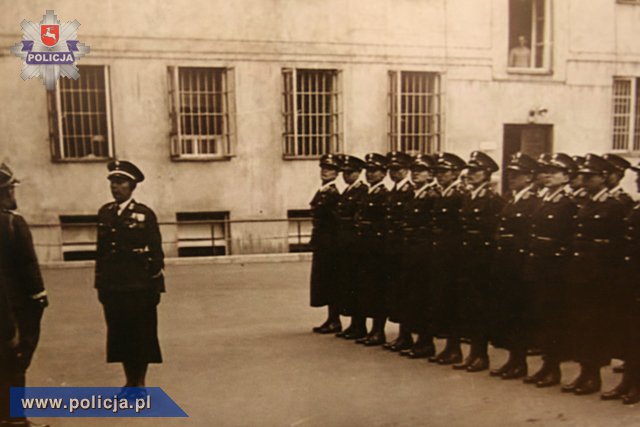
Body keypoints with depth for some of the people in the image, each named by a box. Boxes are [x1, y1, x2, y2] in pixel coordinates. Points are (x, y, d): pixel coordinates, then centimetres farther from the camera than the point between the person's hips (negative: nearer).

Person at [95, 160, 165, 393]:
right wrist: (100, 283, 9)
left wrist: (156, 286, -8)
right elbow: (100, 250, 11)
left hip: (139, 286, -4)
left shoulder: (145, 214, -6)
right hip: (112, 286, 4)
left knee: (141, 334, 5)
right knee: (119, 332, 11)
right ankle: (129, 382, 25)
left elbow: (156, 252, -6)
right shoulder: (104, 213, 8)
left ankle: (140, 383, 19)